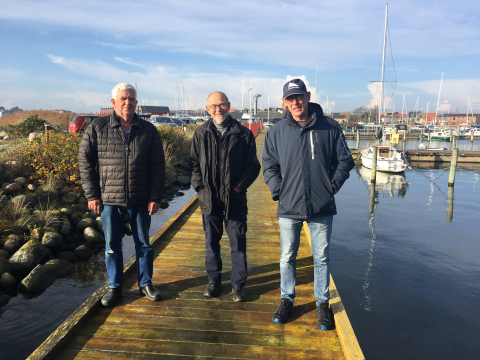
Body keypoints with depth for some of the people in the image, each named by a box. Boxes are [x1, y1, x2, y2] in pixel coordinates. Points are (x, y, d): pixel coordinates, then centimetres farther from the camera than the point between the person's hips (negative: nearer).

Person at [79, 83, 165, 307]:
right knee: (112, 246, 11)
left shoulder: (148, 131, -1)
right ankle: (114, 287, 28)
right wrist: (92, 194, -4)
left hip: (140, 200, 1)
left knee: (143, 244, 13)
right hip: (109, 200, 0)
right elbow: (85, 162, 0)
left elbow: (158, 167, 0)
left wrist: (155, 197, -5)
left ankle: (146, 283, 29)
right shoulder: (97, 128, -3)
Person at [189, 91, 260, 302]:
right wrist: (200, 187, -3)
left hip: (235, 199, -2)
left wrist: (240, 186, -9)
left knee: (238, 243, 5)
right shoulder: (201, 134, 7)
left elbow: (253, 166, 2)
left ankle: (238, 284, 21)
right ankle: (214, 281, 30)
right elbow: (194, 164, 9)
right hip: (209, 198, 2)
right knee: (211, 242, 14)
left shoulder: (243, 134, 0)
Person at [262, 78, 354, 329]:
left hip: (322, 207, 0)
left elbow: (344, 161, 6)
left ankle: (322, 303, 30)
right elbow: (268, 165, 9)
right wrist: (278, 190, -1)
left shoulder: (330, 128, -1)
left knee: (321, 258, 11)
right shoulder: (277, 131, 2)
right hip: (289, 207, 1)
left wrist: (331, 186, -2)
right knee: (287, 257, 12)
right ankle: (287, 300, 32)